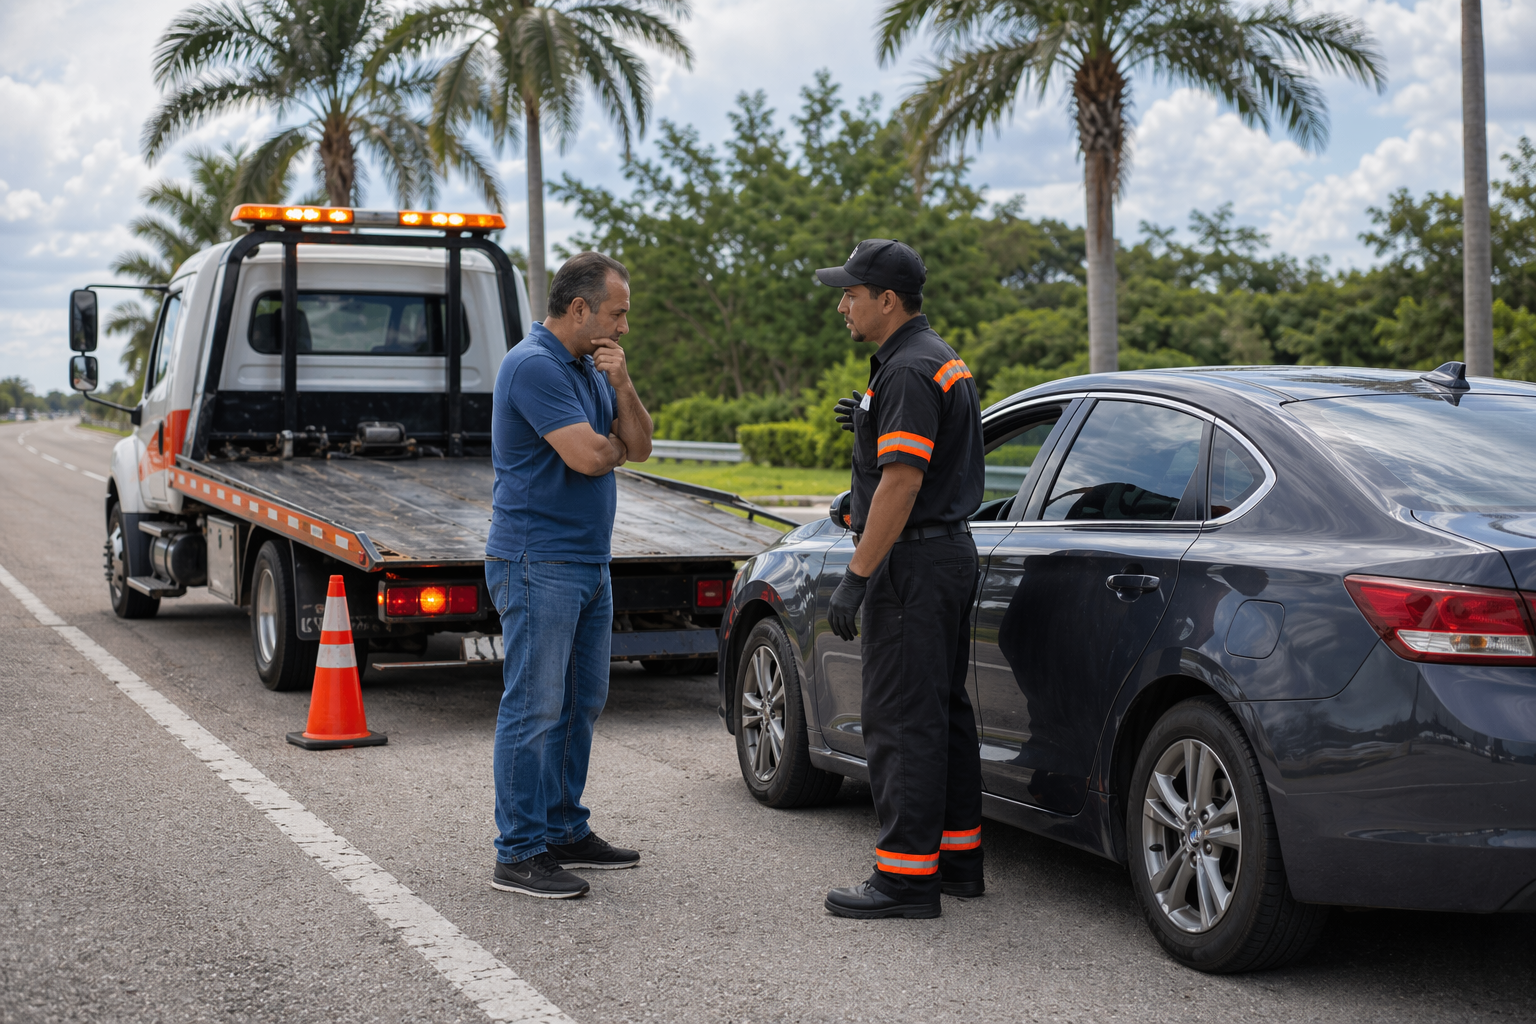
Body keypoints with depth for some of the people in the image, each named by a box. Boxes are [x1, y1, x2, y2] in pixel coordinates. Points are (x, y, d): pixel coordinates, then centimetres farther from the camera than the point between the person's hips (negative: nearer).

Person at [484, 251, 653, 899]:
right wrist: (611, 444, 0)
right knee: (535, 708, -7)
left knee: (582, 703, 14)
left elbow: (637, 448, 11)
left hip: (589, 562, 10)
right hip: (538, 563, -10)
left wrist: (621, 385, -5)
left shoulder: (592, 366, 15)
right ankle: (519, 854, -1)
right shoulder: (533, 366, -15)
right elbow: (588, 456, -23)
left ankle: (565, 832, 25)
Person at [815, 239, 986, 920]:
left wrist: (856, 576, -23)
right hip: (950, 553, 11)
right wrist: (871, 425, 17)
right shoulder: (941, 360, 16)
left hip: (911, 564, -11)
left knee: (901, 721, -7)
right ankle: (958, 856, 22)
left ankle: (906, 876, -4)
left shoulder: (908, 371, -17)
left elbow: (902, 481, -24)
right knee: (943, 712, 15)